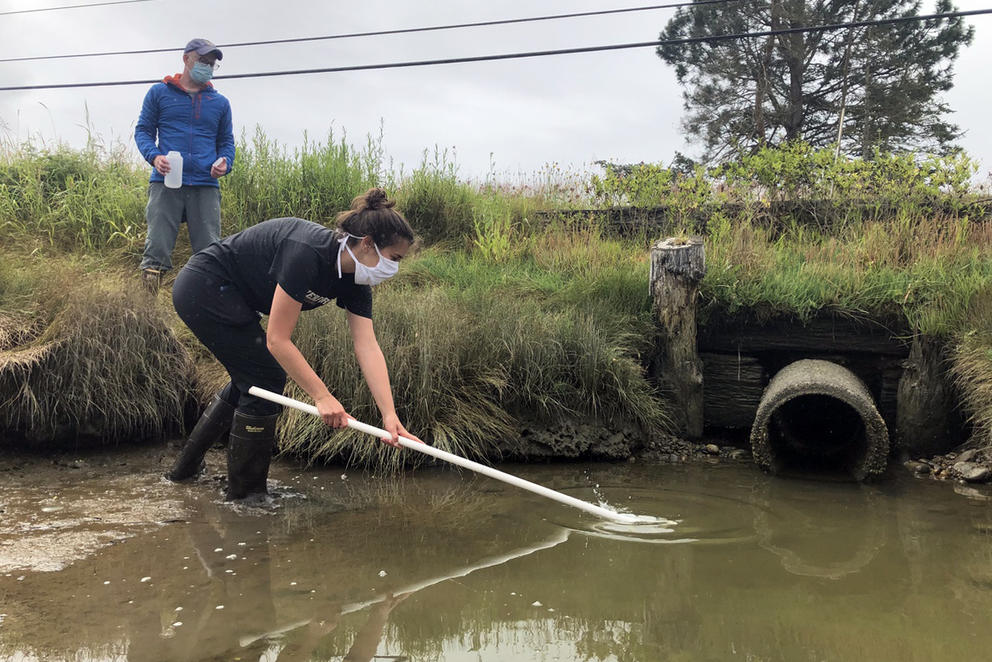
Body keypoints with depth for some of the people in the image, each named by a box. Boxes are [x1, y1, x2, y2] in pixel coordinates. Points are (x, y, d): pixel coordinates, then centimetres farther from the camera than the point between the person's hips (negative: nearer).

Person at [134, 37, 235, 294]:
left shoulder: (220, 102, 18)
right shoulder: (159, 93, 12)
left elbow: (227, 141, 21)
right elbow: (143, 130, 12)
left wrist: (224, 163, -1)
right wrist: (154, 156, -9)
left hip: (205, 185, 2)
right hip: (165, 183, -2)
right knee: (157, 248, -7)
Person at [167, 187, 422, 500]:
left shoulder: (354, 282, -5)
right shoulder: (308, 254, -31)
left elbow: (368, 348, -10)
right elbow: (277, 340, -29)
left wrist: (389, 415, -18)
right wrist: (322, 396, -27)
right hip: (204, 287, -9)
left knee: (252, 378, 16)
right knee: (266, 377, -7)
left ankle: (187, 466, 30)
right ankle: (245, 493, 7)